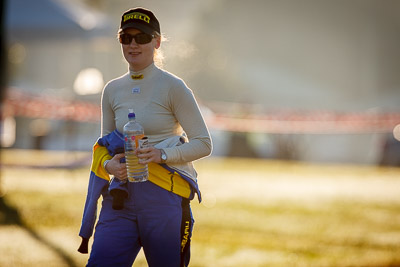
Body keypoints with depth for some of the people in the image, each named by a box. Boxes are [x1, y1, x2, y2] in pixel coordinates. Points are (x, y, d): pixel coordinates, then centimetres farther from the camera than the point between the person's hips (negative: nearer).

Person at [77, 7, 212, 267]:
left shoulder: (173, 87, -3)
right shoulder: (112, 90, 12)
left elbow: (204, 144, -4)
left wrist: (162, 154, -19)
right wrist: (109, 165, -4)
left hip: (164, 196, -4)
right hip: (122, 195, 4)